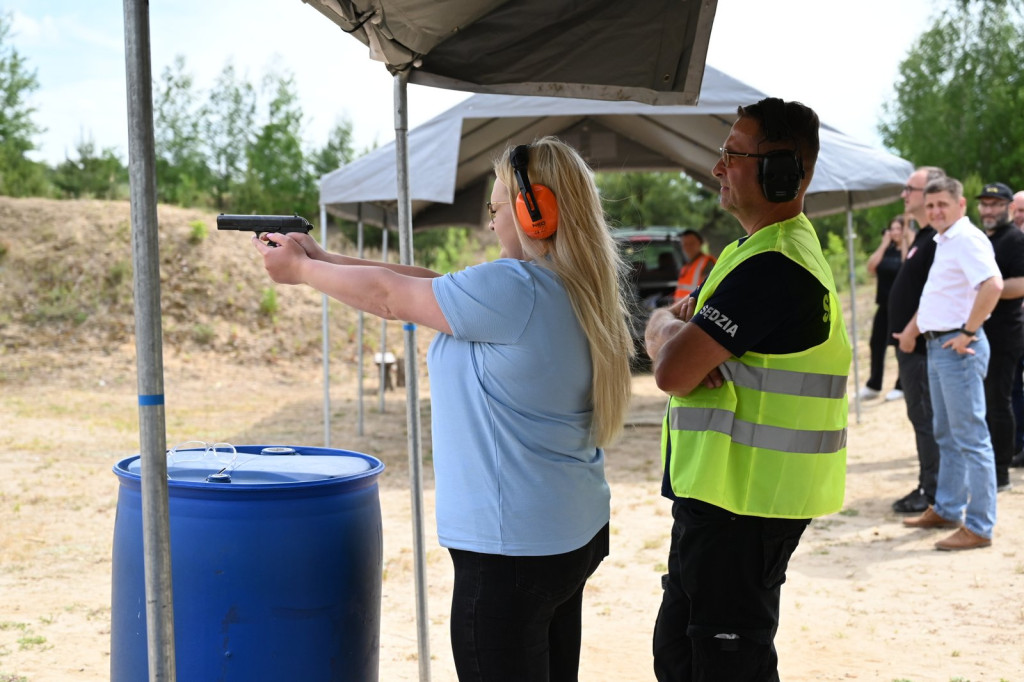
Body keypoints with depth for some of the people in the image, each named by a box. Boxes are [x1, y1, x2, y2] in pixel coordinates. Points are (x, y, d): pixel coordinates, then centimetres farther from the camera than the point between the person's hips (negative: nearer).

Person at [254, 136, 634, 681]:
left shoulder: (511, 289, -21)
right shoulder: (573, 288, 8)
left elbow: (390, 297, -9)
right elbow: (424, 284, 12)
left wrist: (301, 269, 7)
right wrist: (321, 258, 13)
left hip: (513, 549, -10)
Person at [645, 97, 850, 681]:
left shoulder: (773, 266, -21)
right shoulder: (770, 247, 15)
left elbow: (673, 372, -25)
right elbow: (663, 332, 14)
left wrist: (670, 326, -3)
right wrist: (676, 329, -11)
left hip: (741, 507, -10)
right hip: (720, 493, 10)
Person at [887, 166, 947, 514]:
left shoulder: (938, 239, -17)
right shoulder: (923, 236, 15)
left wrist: (911, 332, -24)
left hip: (921, 344, -10)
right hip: (910, 343, 10)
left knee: (927, 420, -4)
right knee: (920, 417, 15)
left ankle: (933, 493, 3)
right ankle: (927, 486, 22)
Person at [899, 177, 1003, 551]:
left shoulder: (968, 240, -15)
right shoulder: (942, 243, 16)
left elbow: (993, 285, -30)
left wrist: (968, 333, -24)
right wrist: (913, 329, 19)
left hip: (959, 348, -10)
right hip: (937, 346, 10)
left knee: (970, 439, -6)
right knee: (946, 435, 18)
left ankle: (979, 527, -2)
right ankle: (946, 510, 30)